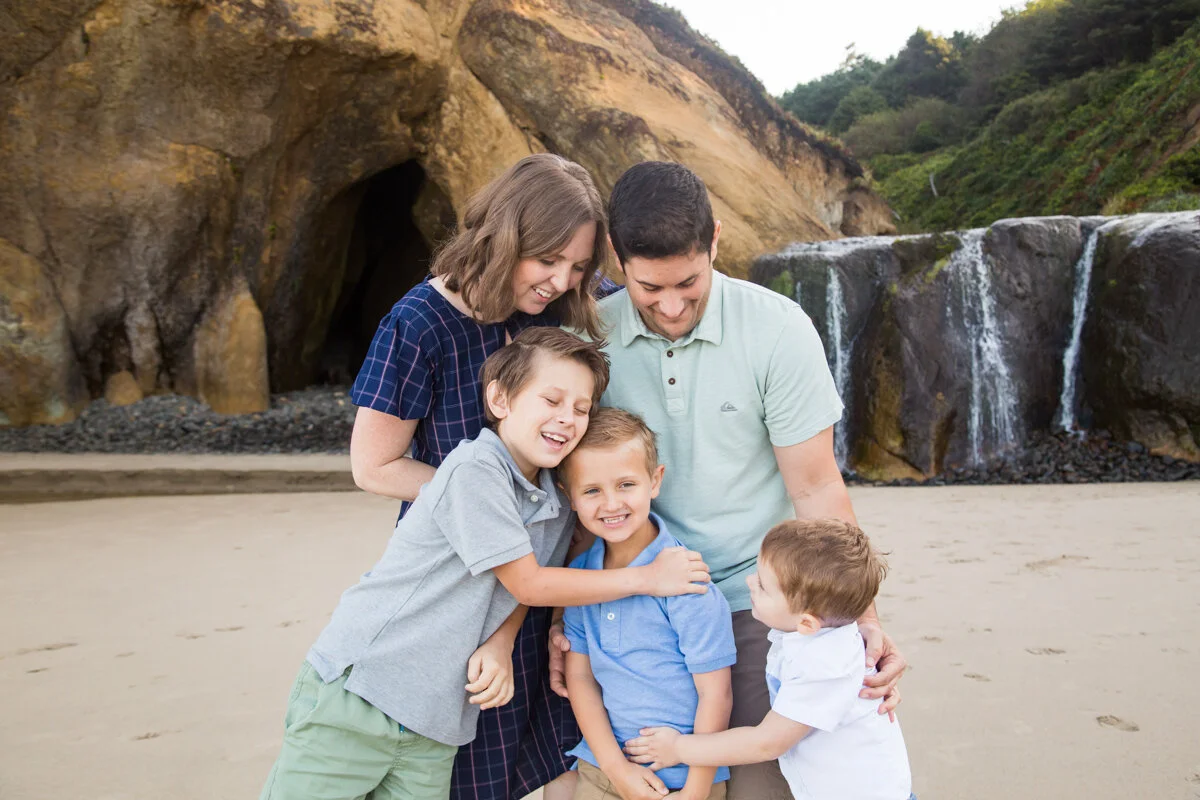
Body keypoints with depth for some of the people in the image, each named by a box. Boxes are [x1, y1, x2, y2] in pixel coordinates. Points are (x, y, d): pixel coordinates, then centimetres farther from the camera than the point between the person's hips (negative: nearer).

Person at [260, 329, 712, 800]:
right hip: (355, 689, -6)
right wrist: (646, 578, -10)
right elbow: (527, 584, -16)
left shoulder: (558, 510, 4)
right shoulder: (474, 468, -18)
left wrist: (500, 644, -11)